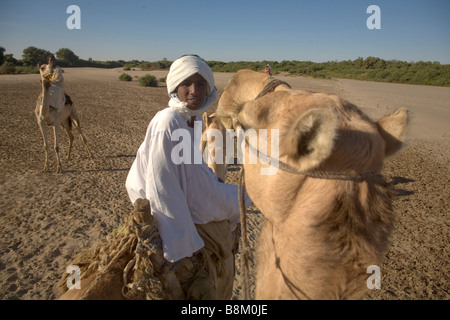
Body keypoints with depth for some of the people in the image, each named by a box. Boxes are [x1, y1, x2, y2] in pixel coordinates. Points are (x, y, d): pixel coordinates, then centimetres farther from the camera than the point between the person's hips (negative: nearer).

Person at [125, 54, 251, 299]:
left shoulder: (195, 118, 1)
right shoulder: (167, 123, -25)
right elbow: (162, 188, -26)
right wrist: (182, 244, -23)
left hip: (208, 218, 8)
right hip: (186, 222, -8)